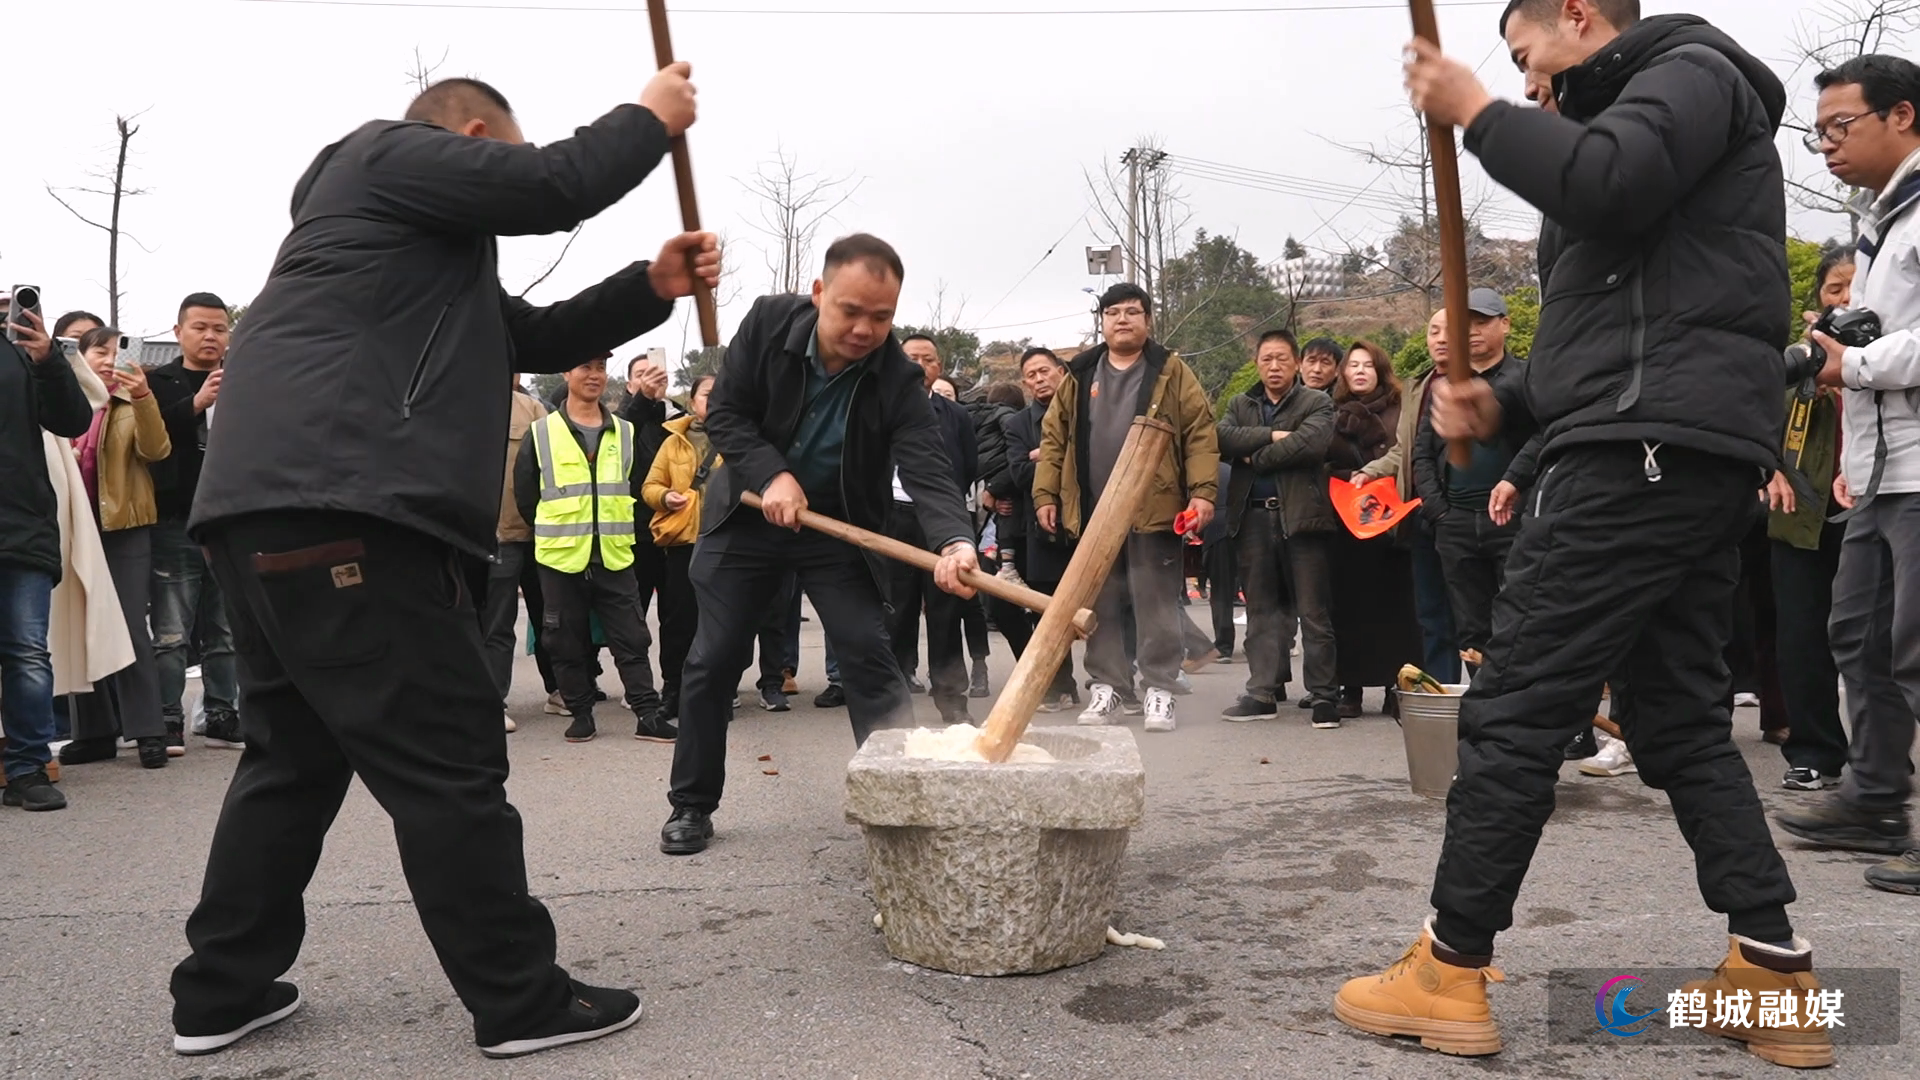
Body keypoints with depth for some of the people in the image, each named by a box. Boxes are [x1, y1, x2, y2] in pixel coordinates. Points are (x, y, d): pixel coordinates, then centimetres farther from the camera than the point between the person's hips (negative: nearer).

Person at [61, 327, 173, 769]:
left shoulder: (131, 406, 3)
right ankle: (96, 731, 15)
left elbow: (156, 450, -15)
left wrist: (143, 395, -30)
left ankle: (148, 731, -4)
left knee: (130, 628, -7)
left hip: (124, 529, -3)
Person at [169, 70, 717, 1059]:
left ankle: (222, 993, 24)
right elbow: (557, 185, -5)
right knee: (448, 765, -7)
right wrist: (652, 118, 12)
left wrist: (652, 288, 17)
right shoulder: (395, 152, 4)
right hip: (338, 508, -11)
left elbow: (536, 338, 28)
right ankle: (521, 1000, 1)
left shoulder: (430, 249, 33)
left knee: (295, 756, 17)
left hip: (273, 510, 11)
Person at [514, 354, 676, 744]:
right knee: (568, 644, 5)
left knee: (632, 639, 1)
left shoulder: (625, 434, 8)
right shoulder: (541, 434, 0)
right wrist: (555, 532, 8)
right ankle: (581, 714, 16)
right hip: (561, 558, -1)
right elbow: (525, 494, 5)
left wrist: (618, 531, 11)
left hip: (614, 558, 2)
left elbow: (638, 489, 16)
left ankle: (647, 715, 4)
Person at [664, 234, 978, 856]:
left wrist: (955, 541, -51)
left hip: (840, 527, -1)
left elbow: (927, 470, -31)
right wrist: (772, 476, -27)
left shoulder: (900, 379, -21)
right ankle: (691, 804, 20)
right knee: (713, 662, 5)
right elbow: (724, 411, -11)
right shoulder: (768, 324, -16)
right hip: (747, 517, 1)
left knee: (869, 656, -10)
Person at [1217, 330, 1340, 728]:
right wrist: (1271, 436, -12)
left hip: (1302, 515, -4)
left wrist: (1256, 457, -7)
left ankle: (1324, 695, 3)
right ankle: (1263, 693, 12)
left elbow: (1311, 443, -15)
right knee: (1262, 609, 8)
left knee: (1314, 611, -1)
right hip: (1254, 517, 4)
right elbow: (1222, 438, -2)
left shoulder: (1317, 403, 5)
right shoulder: (1240, 405, 18)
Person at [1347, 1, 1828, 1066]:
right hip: (1688, 459, 11)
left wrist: (1477, 111, -7)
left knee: (1513, 706, -9)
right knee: (1682, 719, 12)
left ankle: (1450, 973, -3)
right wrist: (1505, 406, 11)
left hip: (1649, 452, -11)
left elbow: (1606, 183, -22)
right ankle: (1774, 975, 14)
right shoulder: (1633, 113, 30)